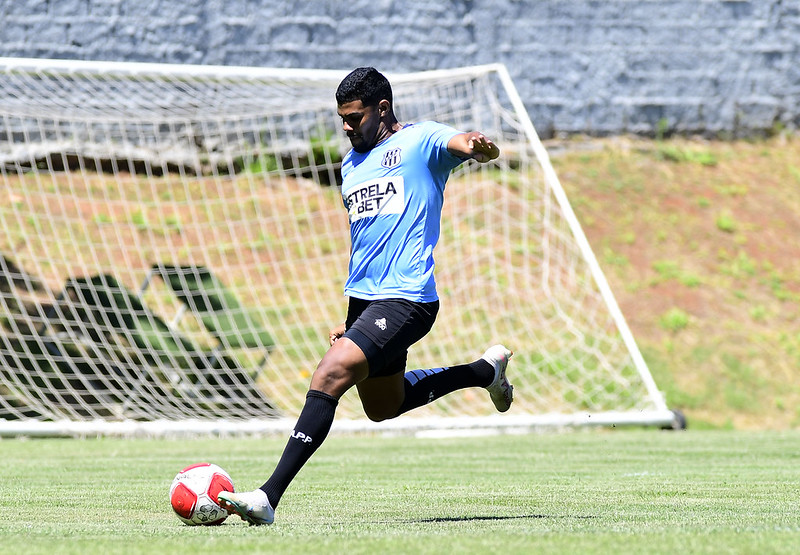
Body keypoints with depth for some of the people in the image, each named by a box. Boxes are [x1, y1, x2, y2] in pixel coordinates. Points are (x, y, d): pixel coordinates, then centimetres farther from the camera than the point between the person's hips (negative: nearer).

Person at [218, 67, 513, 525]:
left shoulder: (420, 141, -3)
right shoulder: (351, 166, 20)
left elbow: (476, 148, -19)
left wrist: (480, 145, -45)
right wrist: (352, 318, 26)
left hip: (405, 299, -10)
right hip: (363, 299, 10)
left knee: (330, 376, -24)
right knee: (382, 407, 21)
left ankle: (270, 497, -25)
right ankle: (485, 371, 40)